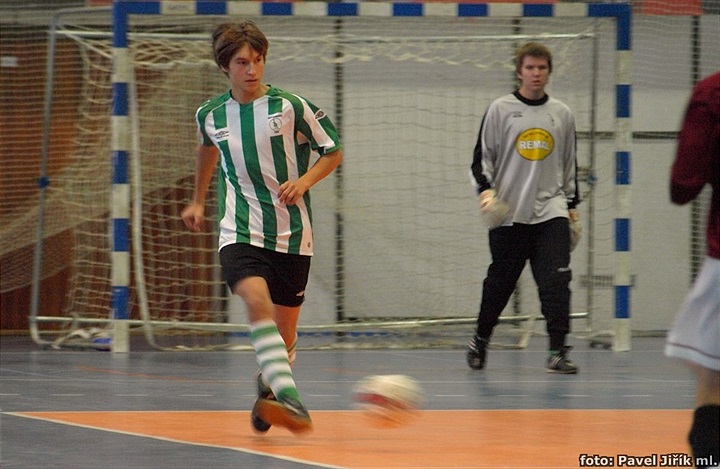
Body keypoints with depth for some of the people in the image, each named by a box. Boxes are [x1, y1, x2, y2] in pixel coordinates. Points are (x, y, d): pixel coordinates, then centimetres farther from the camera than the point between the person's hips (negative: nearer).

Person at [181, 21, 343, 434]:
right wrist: (198, 200, 38)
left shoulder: (291, 106, -5)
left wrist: (303, 182, -13)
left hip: (292, 234, 0)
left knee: (285, 328, 7)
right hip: (240, 233, 0)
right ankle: (289, 400, -40)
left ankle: (267, 389, 39)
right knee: (257, 300, -28)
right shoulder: (211, 115, 5)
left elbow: (334, 152, 5)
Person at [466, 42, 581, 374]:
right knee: (499, 283, 6)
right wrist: (485, 190, -12)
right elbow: (482, 156, 3)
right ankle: (480, 340, 28)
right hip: (508, 214, -1)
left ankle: (557, 352, -12)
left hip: (551, 210, 1)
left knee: (557, 281, -14)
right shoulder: (500, 110, 1)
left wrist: (572, 204, 17)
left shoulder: (562, 114, 10)